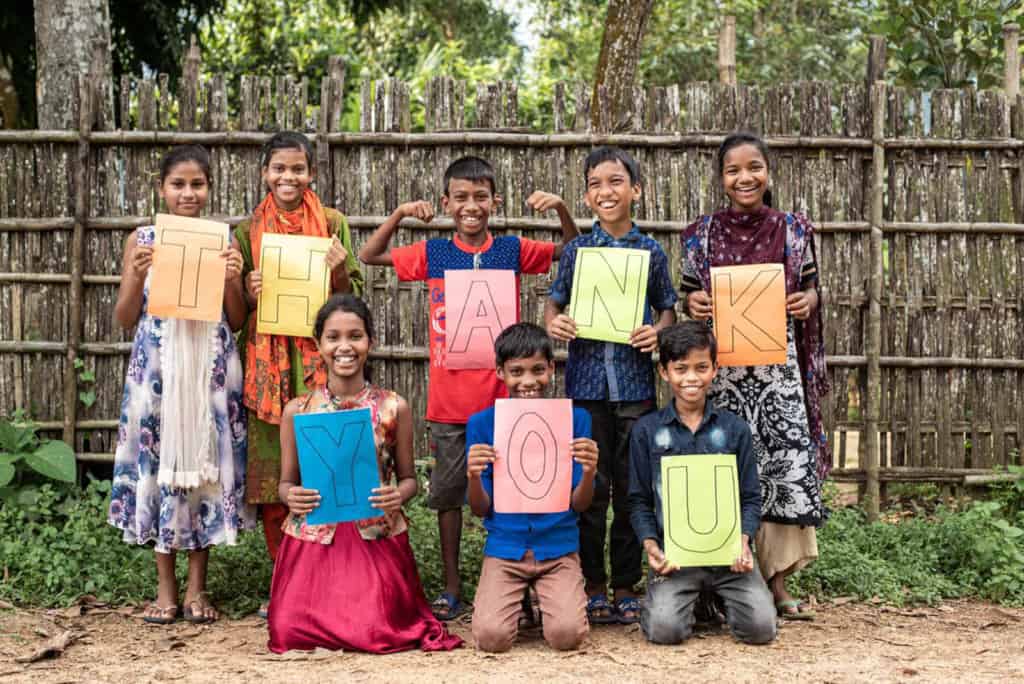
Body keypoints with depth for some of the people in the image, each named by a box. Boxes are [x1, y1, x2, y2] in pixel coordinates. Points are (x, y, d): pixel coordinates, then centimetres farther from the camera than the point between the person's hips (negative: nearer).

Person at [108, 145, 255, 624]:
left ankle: (197, 587, 15)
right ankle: (165, 588, 14)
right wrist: (137, 276, -13)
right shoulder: (142, 241, 3)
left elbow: (236, 322, 5)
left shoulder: (223, 241, 3)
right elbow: (125, 320, 3)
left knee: (206, 463, 3)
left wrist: (231, 280, -12)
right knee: (158, 464, 3)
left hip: (211, 369, 0)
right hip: (157, 369, 0)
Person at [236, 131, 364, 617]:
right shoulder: (248, 231, 10)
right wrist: (249, 292, -7)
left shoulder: (333, 224, 6)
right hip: (267, 364, 2)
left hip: (319, 363, -1)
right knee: (271, 474, 0)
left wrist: (339, 272, -14)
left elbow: (355, 298, 6)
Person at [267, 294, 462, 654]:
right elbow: (286, 480, 10)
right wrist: (290, 496, -14)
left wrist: (399, 494, -15)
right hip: (313, 536, 1)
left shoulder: (394, 407, 0)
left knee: (375, 633, -18)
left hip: (378, 537, -1)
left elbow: (408, 477, 9)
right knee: (290, 634, -15)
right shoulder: (297, 410, 3)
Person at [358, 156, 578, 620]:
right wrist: (399, 214, -3)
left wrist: (561, 209, -9)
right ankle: (451, 587, 20)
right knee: (447, 492, 9)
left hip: (500, 394, -1)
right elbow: (369, 256, 10)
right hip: (448, 396, 1)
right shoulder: (433, 254, 4)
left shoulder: (512, 250, 2)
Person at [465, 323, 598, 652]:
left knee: (566, 634, -22)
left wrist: (589, 472, -21)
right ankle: (516, 598, 14)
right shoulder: (482, 423, 0)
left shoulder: (574, 418, 0)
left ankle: (548, 598, 13)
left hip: (558, 547, 0)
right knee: (492, 636, -21)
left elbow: (579, 505, 1)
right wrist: (474, 476, -20)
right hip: (505, 547, 0)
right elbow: (480, 509, 2)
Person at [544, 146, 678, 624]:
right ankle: (593, 585, 13)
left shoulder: (651, 252, 5)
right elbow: (555, 301, 10)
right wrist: (553, 323, -11)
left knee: (631, 486, 5)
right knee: (591, 485, 2)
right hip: (587, 379, 0)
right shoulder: (576, 250, 5)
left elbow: (667, 308, 13)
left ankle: (625, 586, 15)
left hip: (635, 382, 1)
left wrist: (658, 331, -8)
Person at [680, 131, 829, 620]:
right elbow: (688, 292, 11)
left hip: (778, 363, 1)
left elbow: (810, 287, 13)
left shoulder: (793, 230, 6)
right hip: (721, 364, 0)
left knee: (788, 464, -5)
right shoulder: (702, 234, 5)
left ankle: (775, 581, 4)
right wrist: (693, 303, -10)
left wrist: (808, 300, -8)